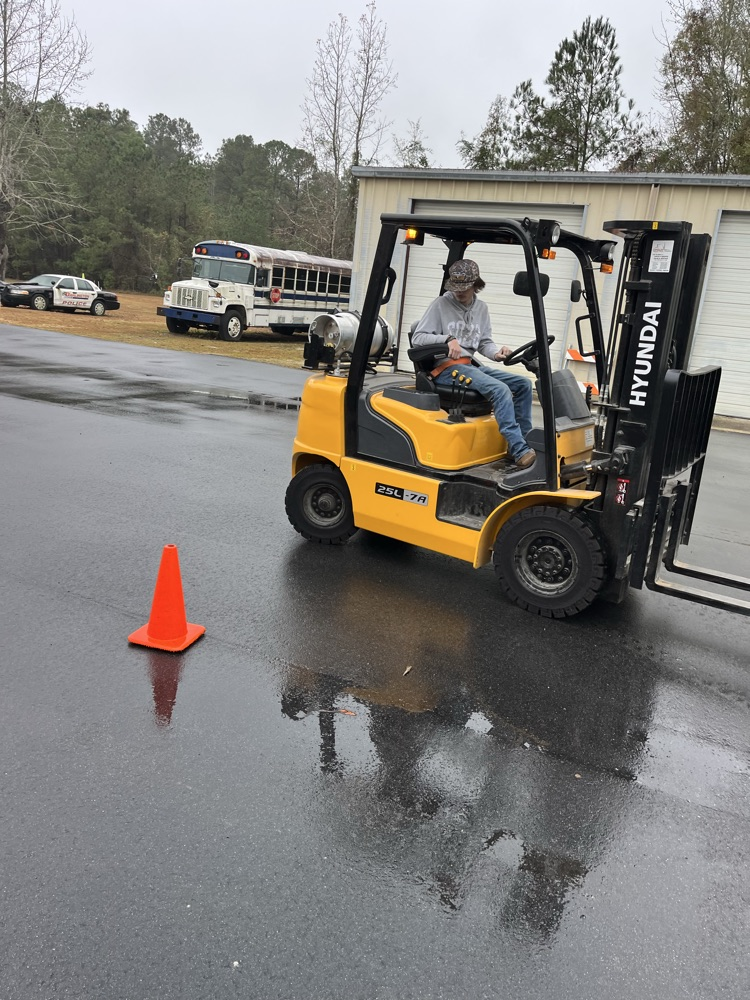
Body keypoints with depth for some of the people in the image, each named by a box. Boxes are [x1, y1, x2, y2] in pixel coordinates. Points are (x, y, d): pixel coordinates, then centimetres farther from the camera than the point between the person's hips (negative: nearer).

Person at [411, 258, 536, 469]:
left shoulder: (481, 308, 15)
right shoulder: (440, 305, -2)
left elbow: (484, 342, 16)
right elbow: (417, 338, -7)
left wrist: (497, 353, -8)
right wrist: (448, 339, -22)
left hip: (471, 365, 7)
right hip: (446, 367, -7)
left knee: (522, 384, -2)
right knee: (500, 390, -28)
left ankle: (524, 440, 3)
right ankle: (518, 450, -30)